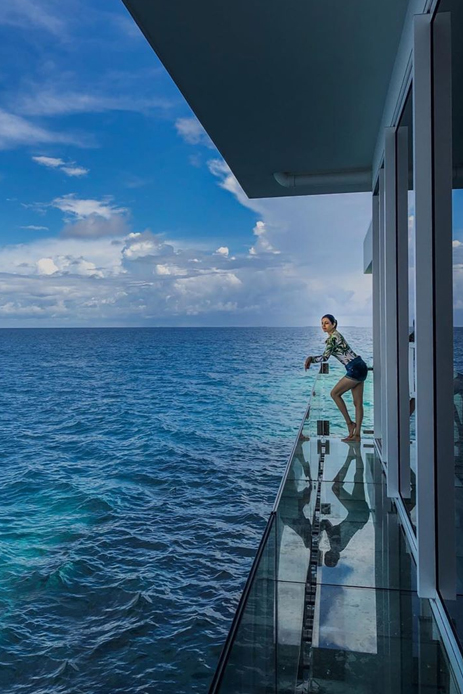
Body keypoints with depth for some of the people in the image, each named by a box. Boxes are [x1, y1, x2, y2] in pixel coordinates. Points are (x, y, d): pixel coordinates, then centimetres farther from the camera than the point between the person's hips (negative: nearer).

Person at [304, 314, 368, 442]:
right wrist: (311, 359, 11)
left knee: (335, 393, 1)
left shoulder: (332, 337, -12)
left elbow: (325, 357, -19)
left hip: (355, 369, -10)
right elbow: (327, 355, 20)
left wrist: (310, 359, -9)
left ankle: (349, 423, 6)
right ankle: (356, 434, 12)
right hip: (360, 368, 10)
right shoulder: (336, 335, 17)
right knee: (358, 403, 9)